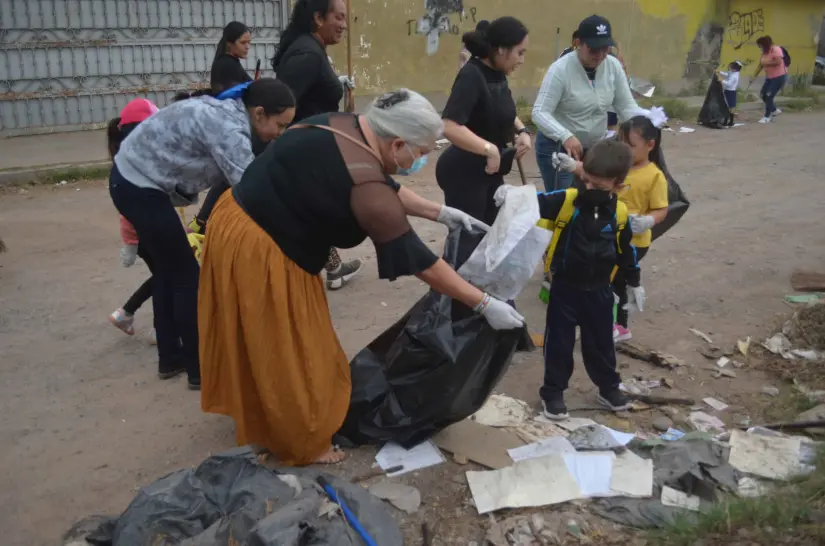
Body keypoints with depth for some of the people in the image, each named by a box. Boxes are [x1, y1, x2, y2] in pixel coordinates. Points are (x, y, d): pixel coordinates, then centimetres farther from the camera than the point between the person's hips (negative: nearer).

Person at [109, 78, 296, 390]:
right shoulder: (227, 129, -25)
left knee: (168, 268, 18)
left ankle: (171, 357, 31)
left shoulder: (227, 113, 5)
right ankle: (200, 368, 10)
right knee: (187, 275, -1)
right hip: (140, 187, -10)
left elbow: (235, 183, 4)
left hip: (133, 178, 10)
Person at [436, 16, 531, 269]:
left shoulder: (497, 74, 3)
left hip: (490, 169, 9)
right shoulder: (471, 76, -23)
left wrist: (522, 131, 3)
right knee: (466, 238, -1)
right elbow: (449, 127, -36)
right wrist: (490, 148, -34)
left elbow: (505, 112, 21)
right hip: (464, 171, -9)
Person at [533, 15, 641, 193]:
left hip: (596, 148, 5)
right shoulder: (560, 69, -19)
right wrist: (566, 136, -39)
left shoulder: (614, 66, -4)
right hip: (558, 148, -5)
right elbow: (540, 113, -24)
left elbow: (626, 106, 1)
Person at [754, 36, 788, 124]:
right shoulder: (765, 52, 9)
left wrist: (767, 63, -21)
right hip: (770, 77, 9)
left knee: (769, 96, -11)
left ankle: (767, 117, -3)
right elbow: (760, 65, 12)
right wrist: (754, 76, 7)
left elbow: (778, 61, -29)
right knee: (763, 95, 8)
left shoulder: (776, 49, -16)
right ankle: (775, 110, 26)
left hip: (779, 77, -9)